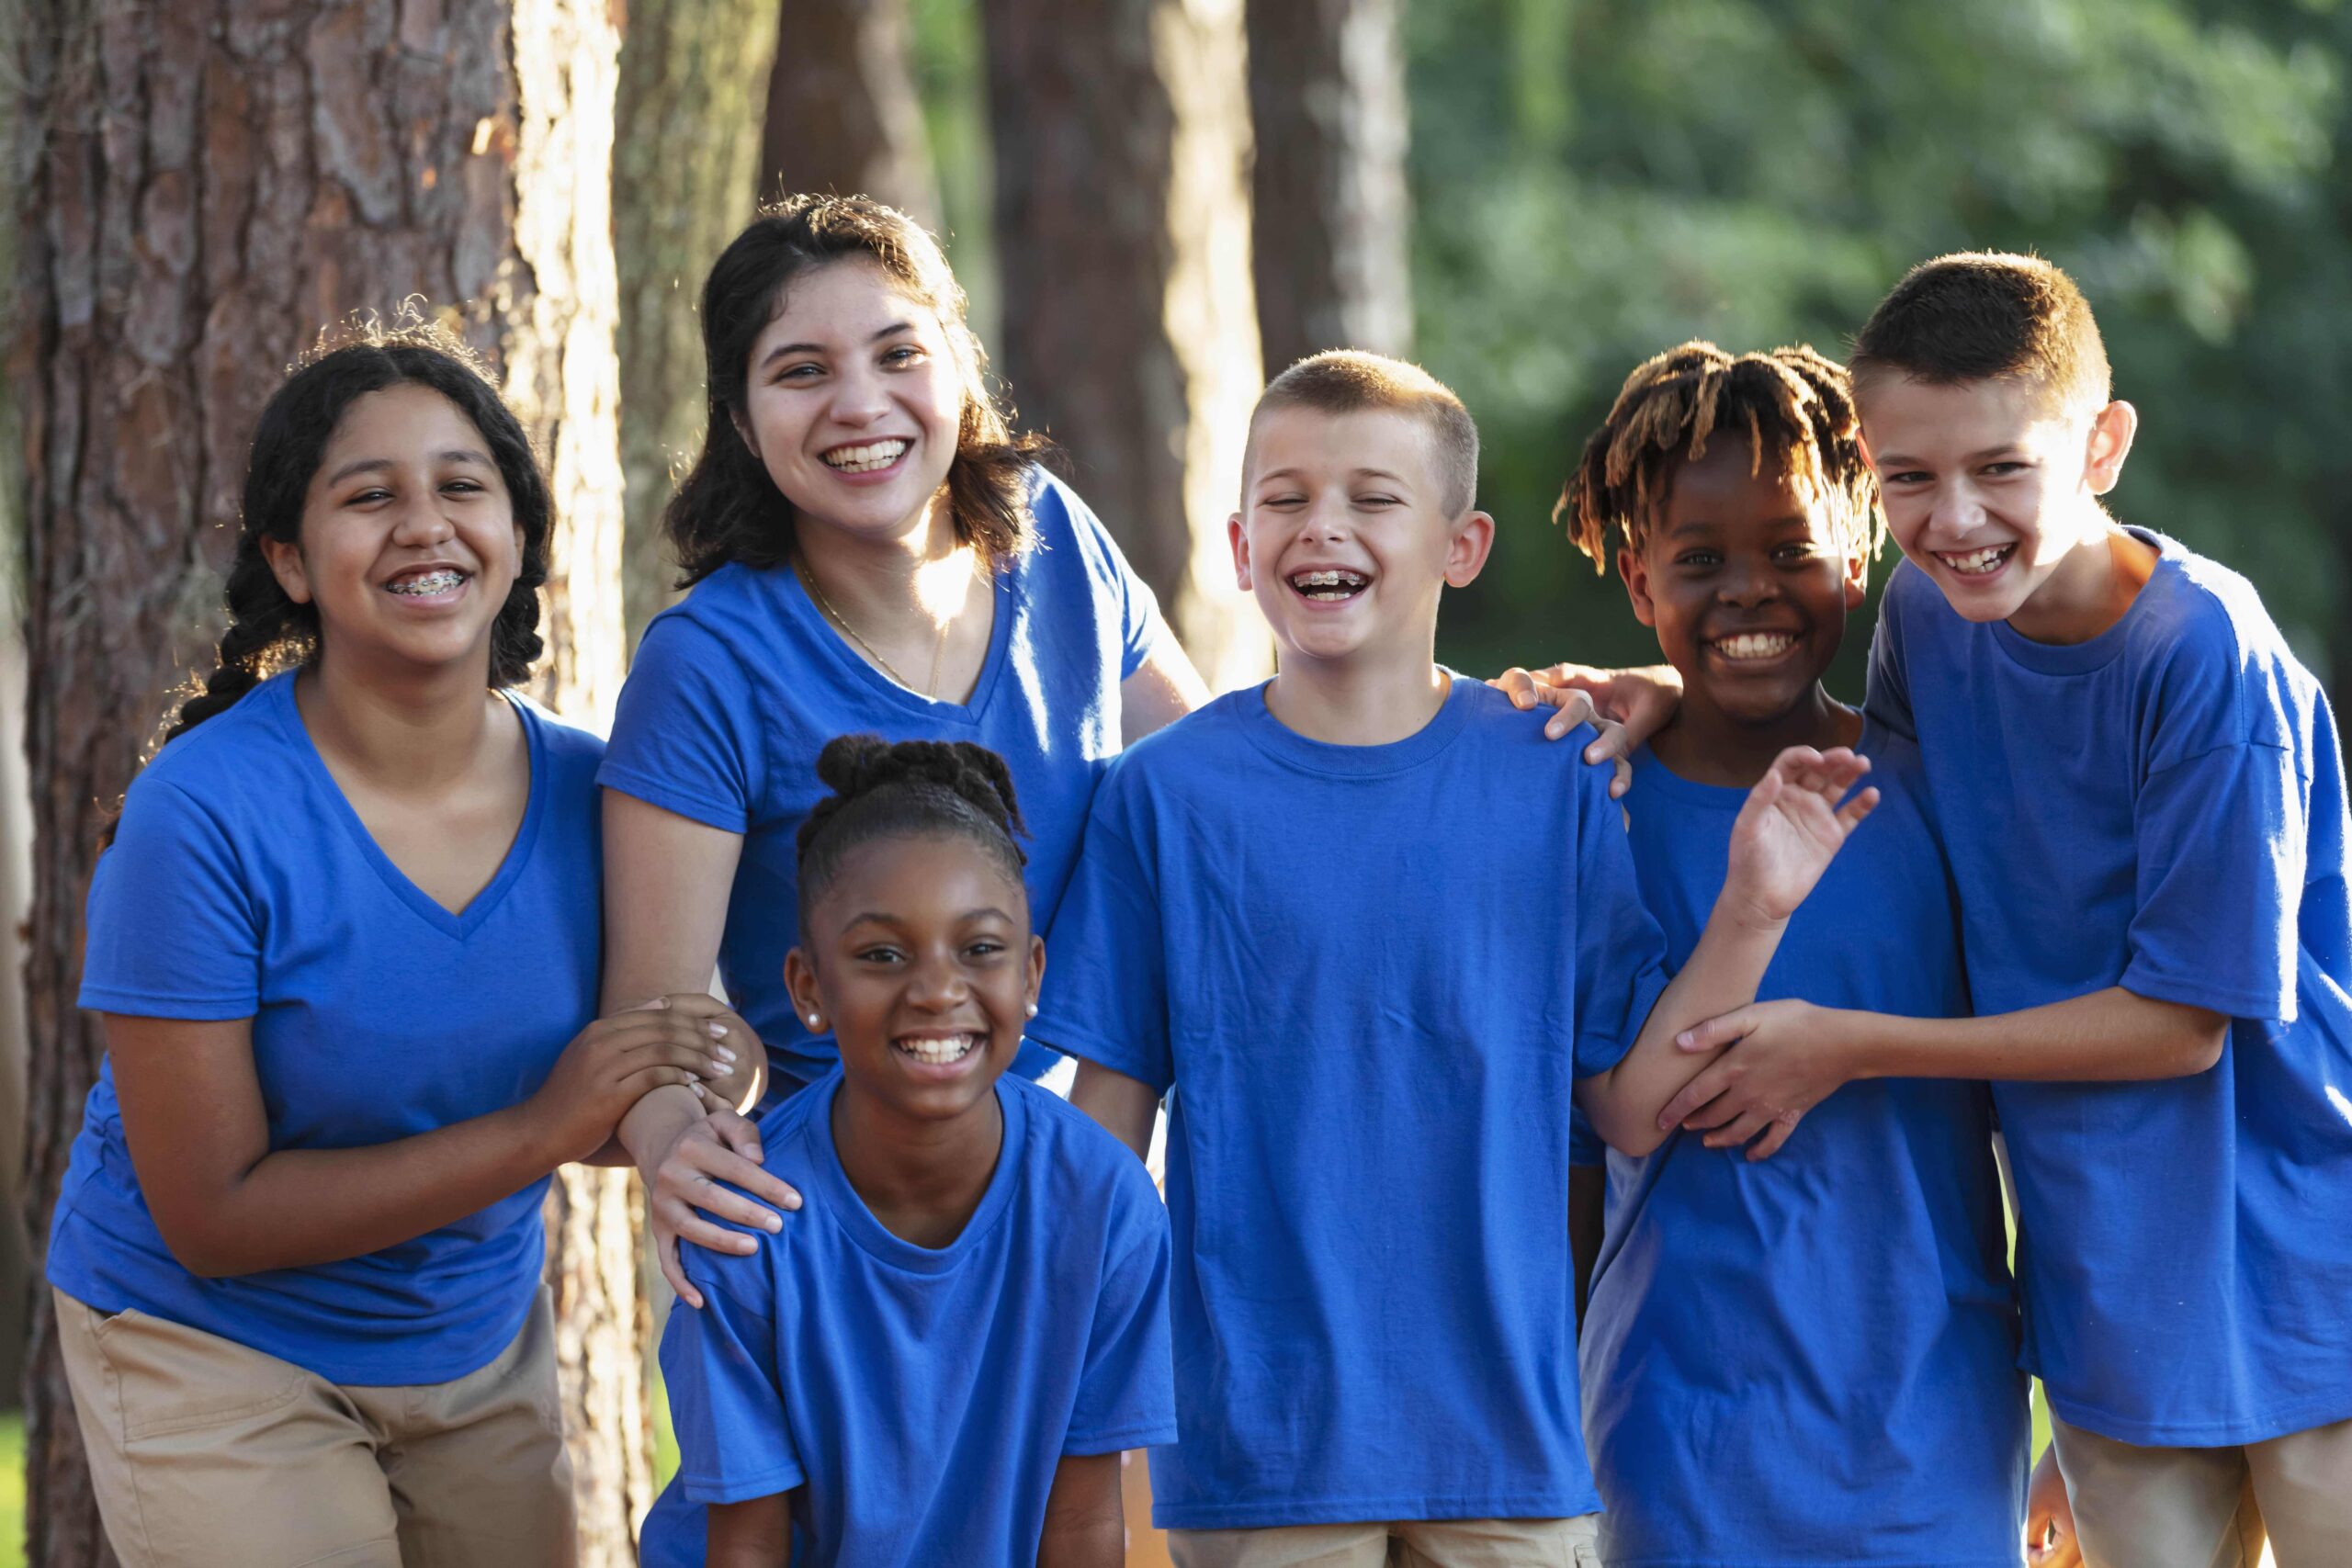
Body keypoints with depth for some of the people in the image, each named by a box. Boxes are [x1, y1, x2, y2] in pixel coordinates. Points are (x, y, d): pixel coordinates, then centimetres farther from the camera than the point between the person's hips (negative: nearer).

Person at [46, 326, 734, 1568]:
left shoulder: (585, 792, -9)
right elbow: (212, 1217, -22)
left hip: (481, 1346, 5)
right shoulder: (204, 814, -23)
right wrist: (534, 1133, -27)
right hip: (220, 1358, -5)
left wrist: (667, 1109, -18)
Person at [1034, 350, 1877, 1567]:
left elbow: (1633, 1108, 3)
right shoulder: (1167, 793, -1)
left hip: (1502, 1425, 1)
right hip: (1256, 1432, -1)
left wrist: (1750, 914, -8)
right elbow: (1109, 1118, 2)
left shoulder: (1550, 780, 2)